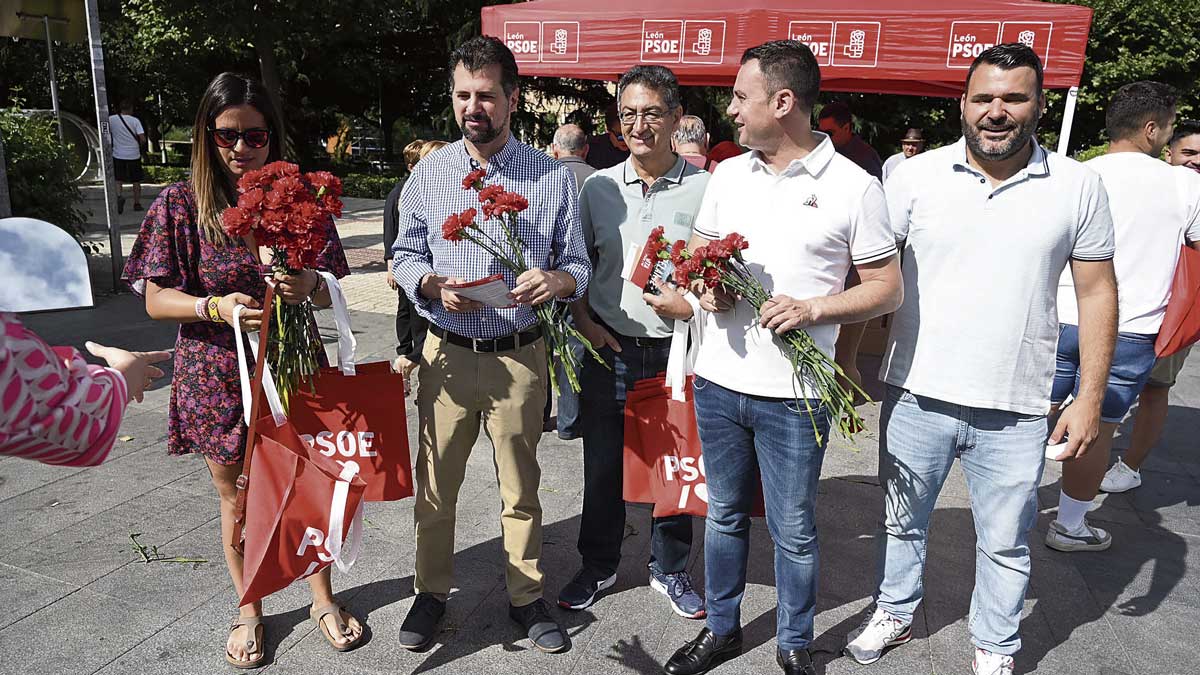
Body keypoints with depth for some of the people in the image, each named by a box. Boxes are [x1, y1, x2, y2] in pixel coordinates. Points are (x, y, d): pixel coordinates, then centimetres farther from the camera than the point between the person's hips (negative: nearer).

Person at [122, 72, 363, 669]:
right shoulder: (180, 204, -4)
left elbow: (331, 290, 1)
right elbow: (156, 300, -5)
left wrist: (308, 287, -22)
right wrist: (216, 307, -24)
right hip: (218, 377, -1)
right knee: (237, 497, 13)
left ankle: (322, 597, 32)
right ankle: (249, 609, 35)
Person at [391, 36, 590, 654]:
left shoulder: (553, 176, 0)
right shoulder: (429, 171, 4)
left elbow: (579, 268, 2)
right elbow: (404, 256, 8)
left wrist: (556, 281, -22)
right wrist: (434, 285, -14)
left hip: (520, 355, -1)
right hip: (447, 352, 1)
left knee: (520, 486, 11)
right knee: (435, 483, 11)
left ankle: (526, 594, 31)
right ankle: (431, 590, 33)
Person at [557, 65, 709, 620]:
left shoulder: (704, 189, -3)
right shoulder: (598, 188, 4)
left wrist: (693, 303, -16)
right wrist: (584, 321, -1)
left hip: (677, 351, -1)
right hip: (608, 348, 2)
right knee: (602, 466, 12)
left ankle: (669, 569, 34)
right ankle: (598, 567, 34)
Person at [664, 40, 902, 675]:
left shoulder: (853, 186, -6)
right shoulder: (727, 174, 7)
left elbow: (887, 287, -3)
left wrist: (814, 308, -19)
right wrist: (704, 286, -6)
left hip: (792, 394, -4)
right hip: (717, 382, 5)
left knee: (793, 532, 10)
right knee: (725, 515, 19)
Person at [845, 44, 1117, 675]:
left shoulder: (1077, 185, -1)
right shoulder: (916, 175, -4)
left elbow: (1097, 293, 4)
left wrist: (1090, 398, 0)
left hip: (1014, 410, 0)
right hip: (915, 394, 1)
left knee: (1005, 542, 15)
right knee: (901, 522, 19)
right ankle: (894, 613, 43)